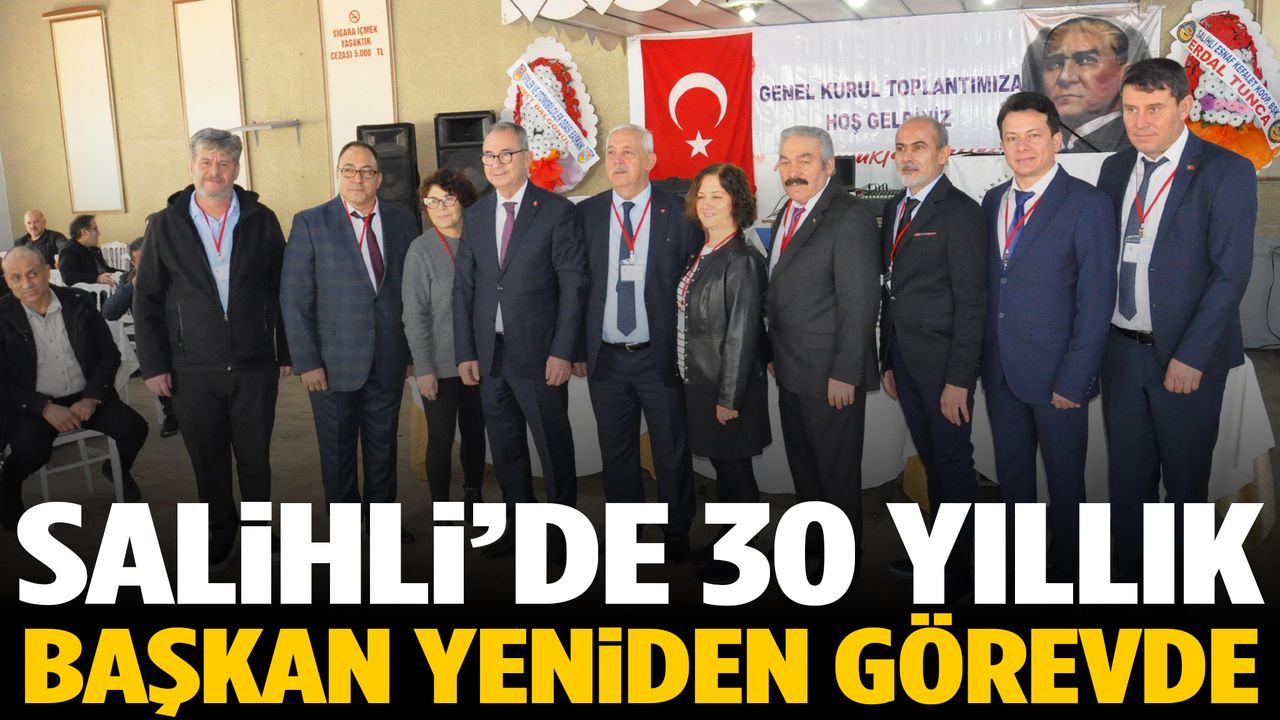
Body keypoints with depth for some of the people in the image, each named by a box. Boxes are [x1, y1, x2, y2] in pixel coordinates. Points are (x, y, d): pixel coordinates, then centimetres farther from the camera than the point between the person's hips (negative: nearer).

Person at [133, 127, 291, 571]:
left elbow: (283, 290, 4)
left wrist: (287, 352, 3)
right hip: (192, 370, 0)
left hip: (254, 365, 0)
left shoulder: (261, 221, 1)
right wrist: (153, 364, -1)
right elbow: (146, 300, 3)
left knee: (255, 458, 11)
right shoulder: (165, 225, 1)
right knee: (208, 462, 11)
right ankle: (220, 537, 28)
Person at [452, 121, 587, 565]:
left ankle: (562, 533, 19)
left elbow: (573, 284, -8)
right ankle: (518, 528, 29)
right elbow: (464, 287, 10)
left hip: (538, 353, -5)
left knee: (554, 449, 5)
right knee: (505, 450, 14)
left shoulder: (556, 211, -5)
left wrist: (562, 351, -13)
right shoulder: (475, 216, 10)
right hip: (489, 354, 5)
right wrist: (465, 353, 4)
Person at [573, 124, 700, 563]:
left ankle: (676, 533, 25)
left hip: (662, 356, -2)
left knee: (672, 451, 8)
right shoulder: (586, 213, 5)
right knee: (616, 451, 13)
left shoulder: (679, 212, -2)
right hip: (605, 358, 2)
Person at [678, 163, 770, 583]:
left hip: (727, 389, -8)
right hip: (700, 384, 8)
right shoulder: (703, 256, 9)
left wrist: (729, 398, -19)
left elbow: (742, 335, -19)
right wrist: (695, 385, 12)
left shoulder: (741, 261, -17)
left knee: (735, 473, 5)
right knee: (722, 469, 19)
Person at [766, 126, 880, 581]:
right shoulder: (788, 213, 11)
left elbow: (860, 304, -19)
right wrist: (776, 355, 12)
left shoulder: (849, 219, -17)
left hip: (830, 376, -8)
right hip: (792, 372, 8)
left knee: (837, 470, 7)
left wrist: (844, 374, -20)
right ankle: (812, 541, 38)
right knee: (803, 464, 20)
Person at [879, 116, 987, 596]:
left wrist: (958, 379, -18)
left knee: (953, 463, 4)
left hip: (942, 364, -7)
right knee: (931, 461, 17)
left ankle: (957, 570, 18)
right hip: (904, 362, 7)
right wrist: (887, 361, 13)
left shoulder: (961, 213, -12)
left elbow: (971, 301, -15)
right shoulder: (895, 209, 13)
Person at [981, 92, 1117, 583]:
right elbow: (988, 285, 10)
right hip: (1000, 371, 5)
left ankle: (1065, 568, 28)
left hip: (1055, 375, -5)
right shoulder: (992, 202, 8)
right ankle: (1015, 556, 33)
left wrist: (1073, 380, -16)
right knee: (1011, 474, 16)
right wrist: (981, 357, 3)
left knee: (1064, 479, 9)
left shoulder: (1088, 204, -9)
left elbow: (1096, 301, -12)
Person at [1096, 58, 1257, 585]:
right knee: (1128, 475, 13)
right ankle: (1130, 573, 29)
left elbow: (1231, 271, -12)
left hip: (1185, 356, -4)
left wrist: (1191, 356, -17)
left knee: (1184, 477, 9)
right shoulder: (1115, 169, 9)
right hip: (1121, 350, 4)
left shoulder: (1225, 171, -7)